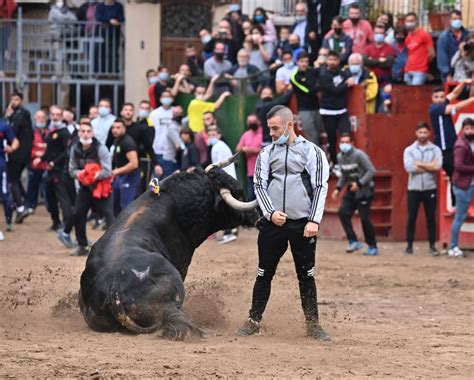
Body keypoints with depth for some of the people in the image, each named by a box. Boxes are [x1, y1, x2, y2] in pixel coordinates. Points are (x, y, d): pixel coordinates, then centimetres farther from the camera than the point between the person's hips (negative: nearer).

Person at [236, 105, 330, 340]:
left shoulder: (311, 152, 1)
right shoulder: (267, 153, 9)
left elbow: (320, 187, -2)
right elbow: (259, 185, 8)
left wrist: (314, 220, -10)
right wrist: (271, 213, -8)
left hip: (302, 224, -2)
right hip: (273, 222, 2)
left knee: (306, 276, 3)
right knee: (264, 274, 5)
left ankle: (312, 324, 10)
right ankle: (254, 321, 13)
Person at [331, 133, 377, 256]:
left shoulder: (358, 155, -14)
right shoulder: (340, 157, 9)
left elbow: (371, 170, -15)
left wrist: (359, 183, -22)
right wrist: (338, 188, 9)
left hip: (364, 189, -7)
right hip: (351, 190, 7)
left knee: (364, 218, -7)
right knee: (343, 213, -10)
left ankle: (373, 247, 4)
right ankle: (353, 241, -4)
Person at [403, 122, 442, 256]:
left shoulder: (435, 150, 3)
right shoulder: (409, 150, 3)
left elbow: (438, 166, -14)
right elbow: (409, 167, -13)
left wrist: (419, 164, -11)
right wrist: (429, 166, -10)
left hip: (430, 188, 0)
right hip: (414, 188, 0)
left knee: (431, 218, 3)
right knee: (411, 218, 2)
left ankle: (432, 246, 9)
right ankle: (409, 246, 9)